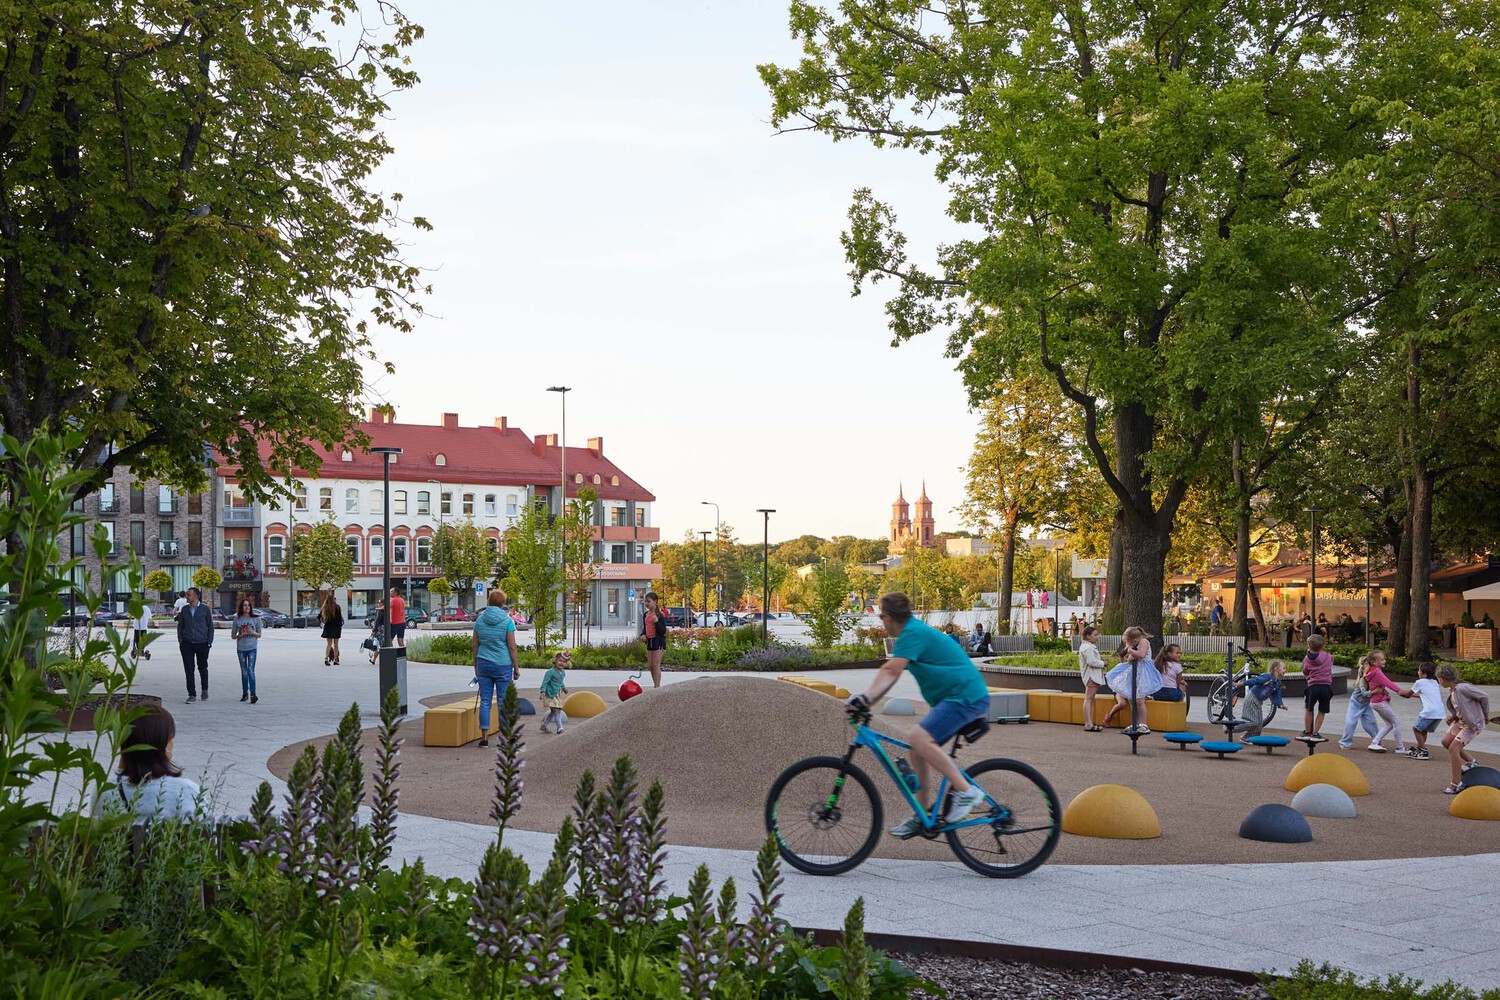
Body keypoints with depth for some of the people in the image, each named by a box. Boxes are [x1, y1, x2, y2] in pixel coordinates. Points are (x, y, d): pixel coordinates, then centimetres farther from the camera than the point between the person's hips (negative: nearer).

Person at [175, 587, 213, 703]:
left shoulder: (205, 609, 1)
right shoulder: (184, 609, 8)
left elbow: (210, 626, 4)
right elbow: (180, 626, 14)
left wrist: (209, 642, -2)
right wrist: (180, 641, 4)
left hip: (202, 644, -2)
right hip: (187, 644, 2)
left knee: (202, 668, 10)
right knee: (189, 669, -3)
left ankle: (205, 690, 31)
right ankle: (192, 695, 1)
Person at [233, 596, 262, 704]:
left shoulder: (256, 619, 2)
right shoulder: (237, 619, 5)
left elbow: (259, 634, 7)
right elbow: (233, 635, 9)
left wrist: (252, 633, -13)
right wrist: (240, 635, -12)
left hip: (252, 648, -2)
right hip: (241, 648, 2)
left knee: (251, 670, -13)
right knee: (244, 671, 9)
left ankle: (253, 694, -19)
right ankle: (245, 693, 17)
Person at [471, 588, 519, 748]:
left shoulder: (479, 620, 3)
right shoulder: (507, 621, -7)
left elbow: (475, 646, 7)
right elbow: (512, 647, -8)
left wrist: (476, 667, 16)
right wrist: (516, 668, 0)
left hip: (484, 663, 3)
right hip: (503, 665, -3)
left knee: (485, 701, 6)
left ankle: (484, 737, 5)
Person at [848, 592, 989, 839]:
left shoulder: (913, 633, -14)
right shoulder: (914, 631, 17)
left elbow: (889, 672, -24)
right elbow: (890, 674, 14)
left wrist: (864, 698, -28)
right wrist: (866, 700, 5)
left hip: (966, 697, -11)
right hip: (955, 697, 11)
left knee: (919, 738, -25)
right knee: (919, 751, 10)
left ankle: (966, 791, -18)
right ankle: (921, 816, 17)